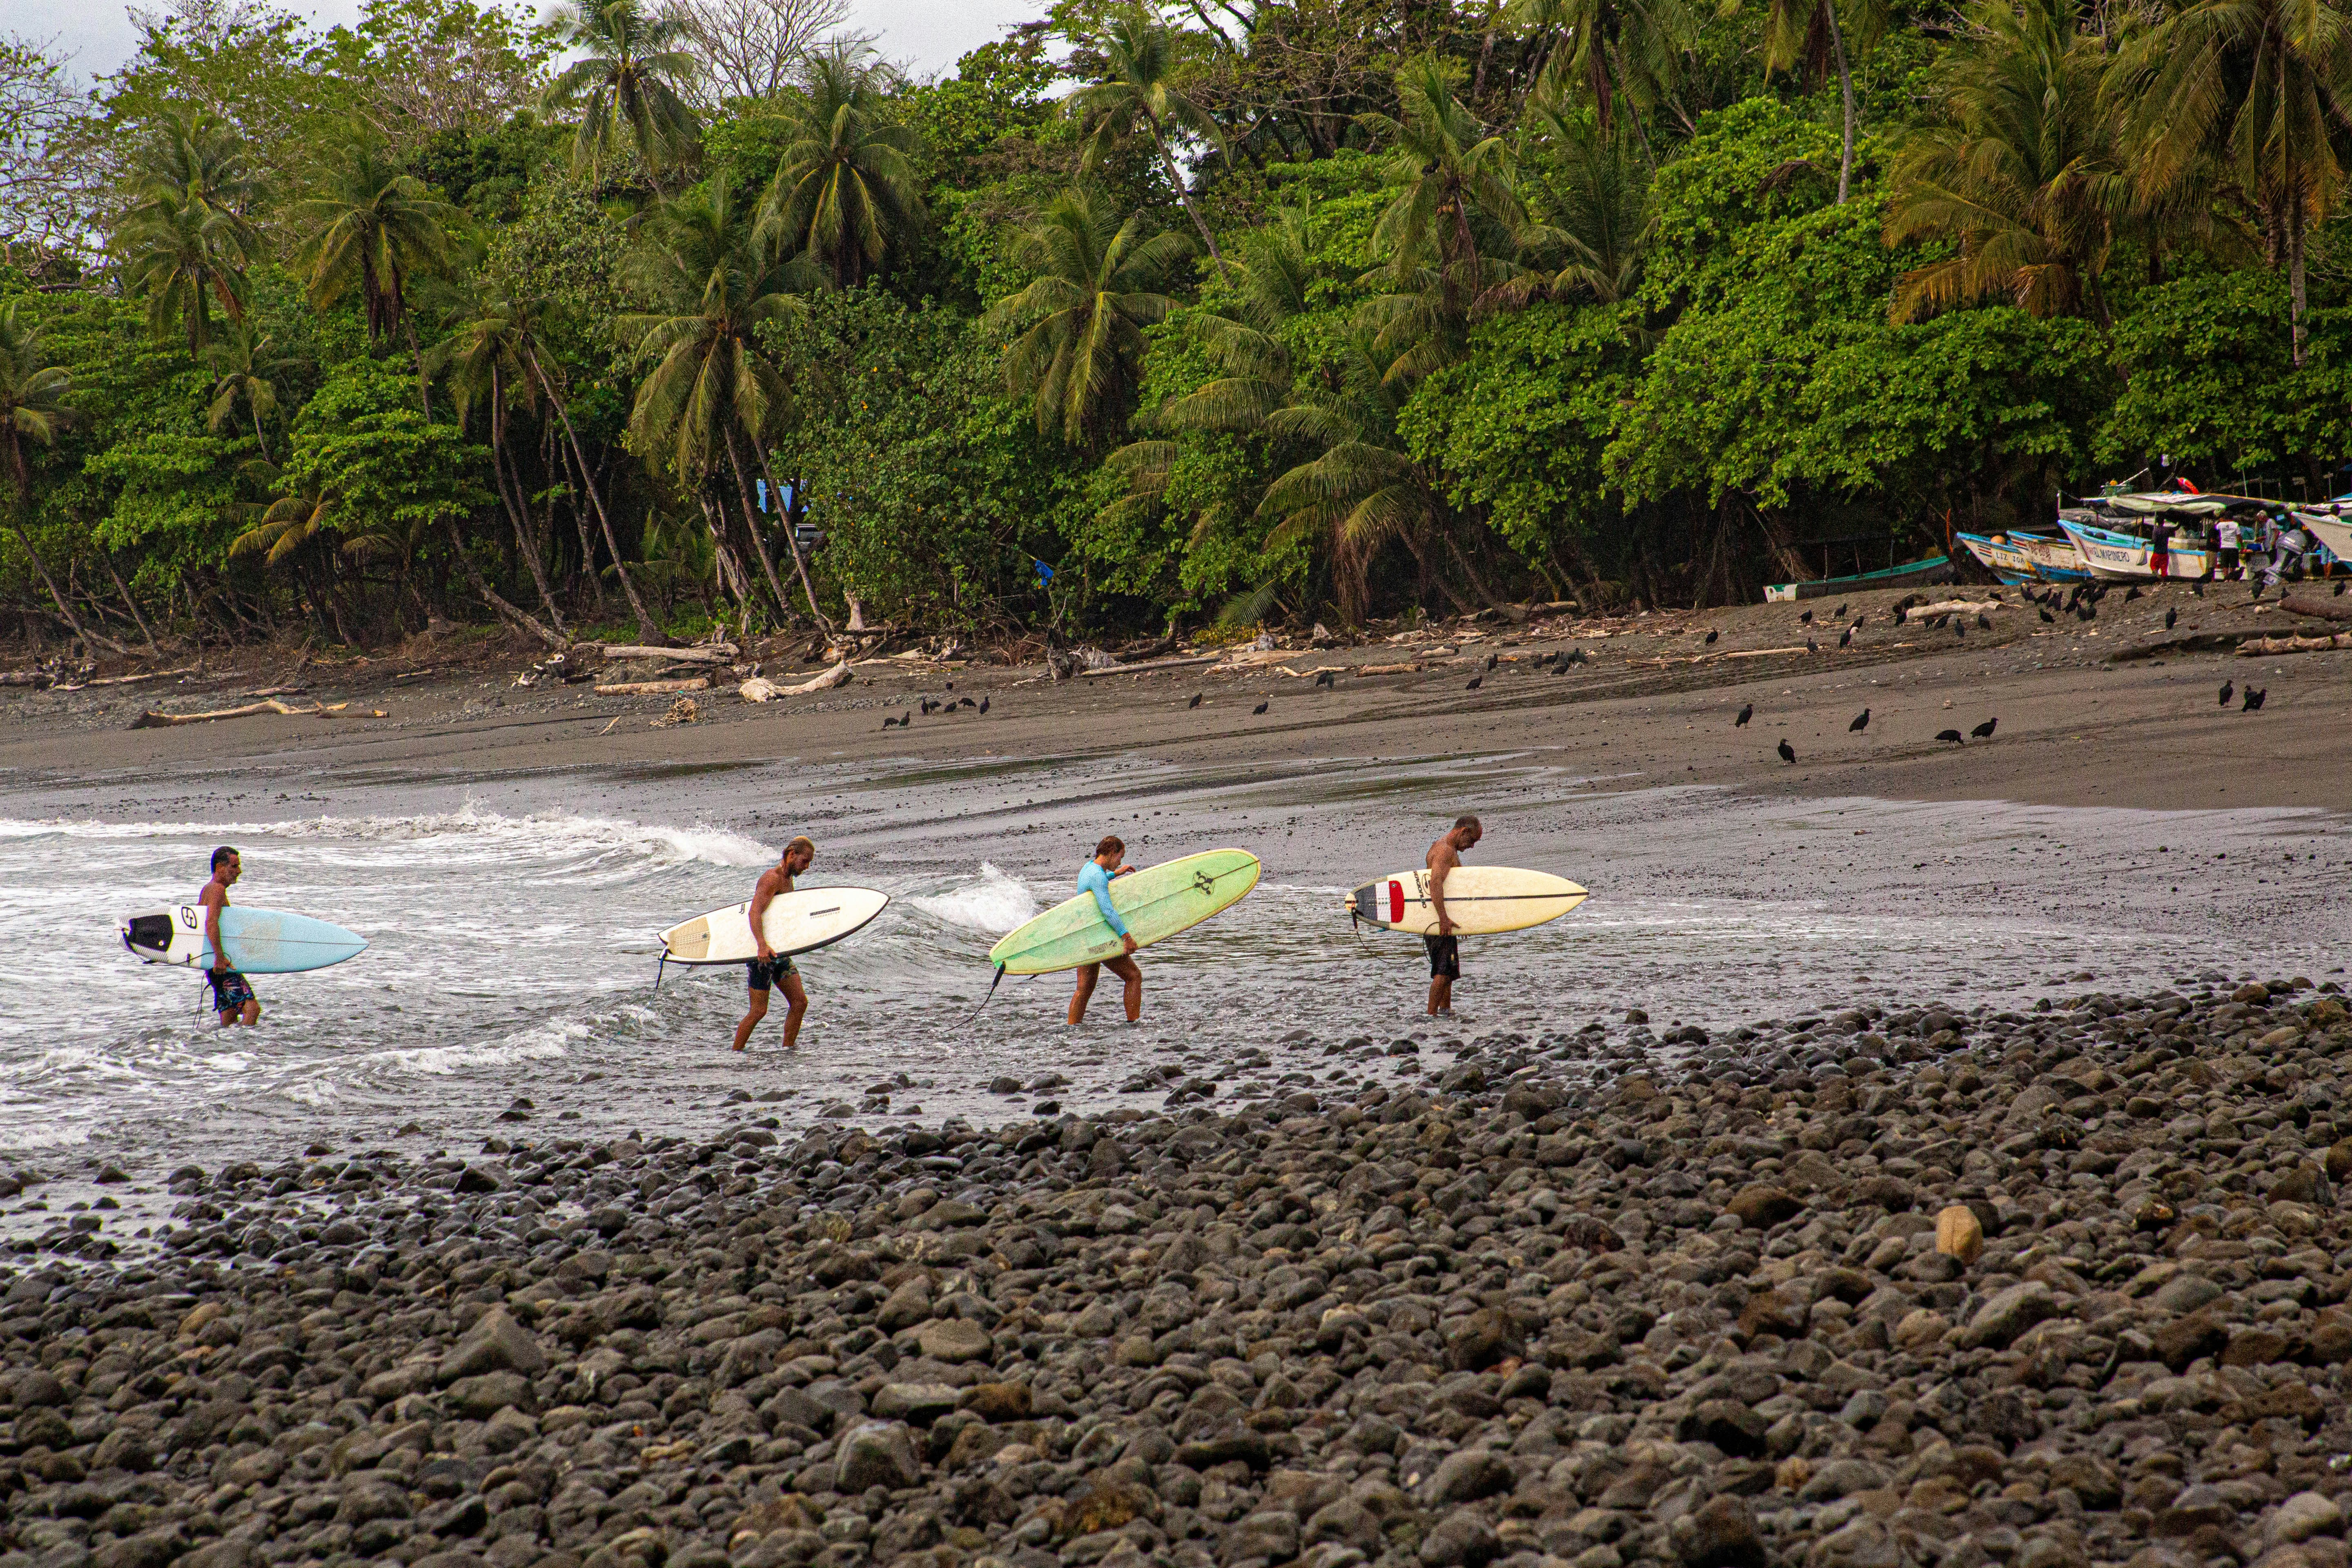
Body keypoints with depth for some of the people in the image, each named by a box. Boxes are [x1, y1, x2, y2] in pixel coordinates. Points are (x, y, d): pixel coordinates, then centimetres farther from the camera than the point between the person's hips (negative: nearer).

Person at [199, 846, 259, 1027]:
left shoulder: (207, 889, 19)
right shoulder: (218, 889, -12)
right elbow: (211, 924, -27)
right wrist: (220, 957, -30)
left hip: (216, 965, 10)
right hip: (221, 966, -10)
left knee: (229, 1017, 11)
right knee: (252, 1008, -19)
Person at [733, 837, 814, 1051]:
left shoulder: (787, 880, 15)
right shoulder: (772, 878, -15)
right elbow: (755, 913, -28)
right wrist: (762, 946, -41)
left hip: (780, 952, 9)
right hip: (763, 953, -9)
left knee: (800, 1002, 0)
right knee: (759, 1011, -8)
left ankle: (788, 1050, 6)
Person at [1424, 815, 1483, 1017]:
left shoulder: (1447, 849, 19)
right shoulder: (1445, 850, -16)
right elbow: (1435, 882, -30)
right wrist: (1443, 918, -35)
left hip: (1441, 918, 11)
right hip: (1439, 919, -11)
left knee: (1448, 969, 18)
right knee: (1443, 969, -11)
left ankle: (1445, 1009, 25)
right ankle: (1432, 1014, -12)